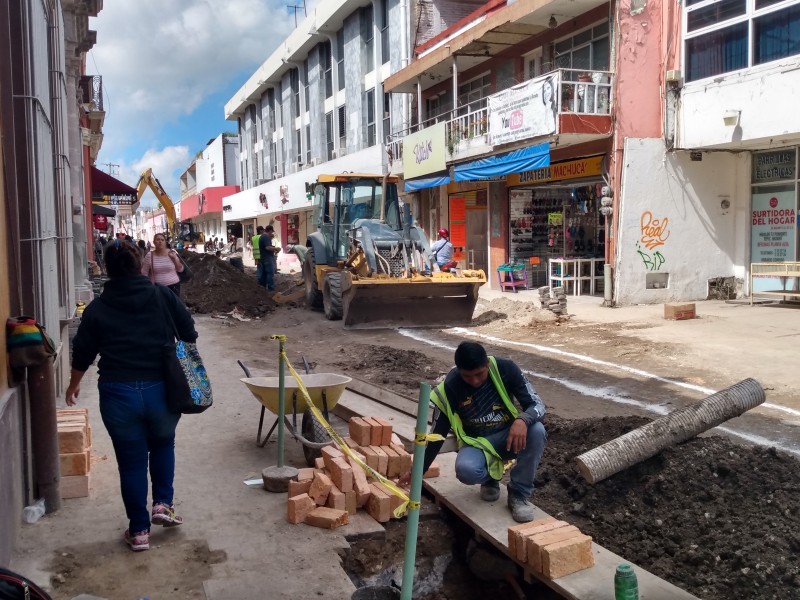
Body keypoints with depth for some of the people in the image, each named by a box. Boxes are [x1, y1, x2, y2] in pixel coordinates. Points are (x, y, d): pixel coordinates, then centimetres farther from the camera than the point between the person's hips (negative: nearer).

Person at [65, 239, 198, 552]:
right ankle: (163, 504, 18)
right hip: (162, 390, 0)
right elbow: (189, 335, 2)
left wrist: (74, 385, 26)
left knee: (131, 461, 11)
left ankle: (139, 531, 19)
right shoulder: (164, 296, -1)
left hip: (118, 394, 0)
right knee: (162, 445, 27)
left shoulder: (97, 308, 1)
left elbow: (82, 354, 8)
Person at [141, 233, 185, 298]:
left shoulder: (172, 253, -2)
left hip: (173, 286, 0)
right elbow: (144, 273, 3)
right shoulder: (150, 256, -3)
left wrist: (175, 258, -12)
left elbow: (180, 270, 2)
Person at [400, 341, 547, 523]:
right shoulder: (449, 388, -19)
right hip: (476, 442, -1)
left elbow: (538, 405, -16)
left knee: (536, 431, -32)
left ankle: (519, 493, -9)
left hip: (510, 434, 1)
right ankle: (489, 478, 5)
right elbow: (438, 433, -7)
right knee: (466, 470, -34)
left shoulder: (505, 369, -19)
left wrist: (522, 420, -40)